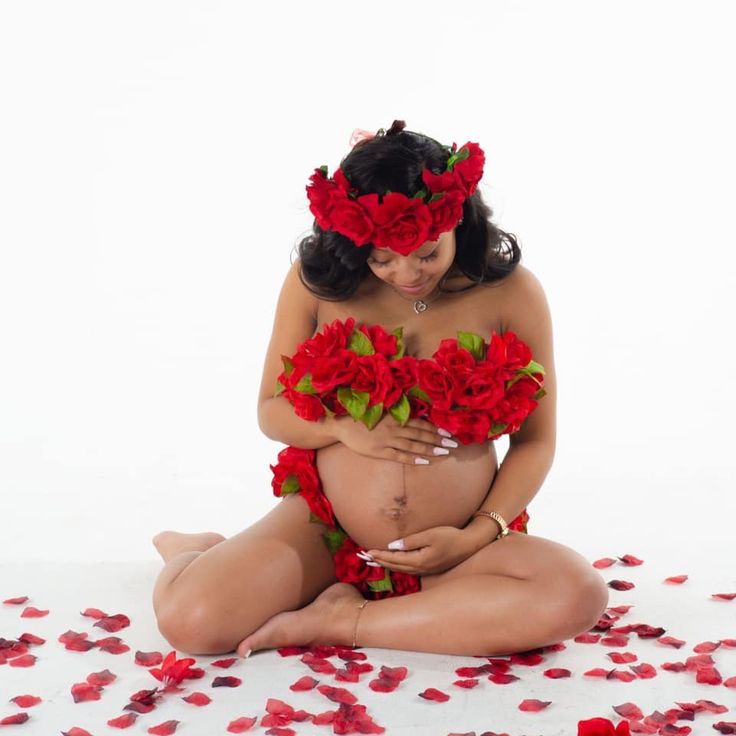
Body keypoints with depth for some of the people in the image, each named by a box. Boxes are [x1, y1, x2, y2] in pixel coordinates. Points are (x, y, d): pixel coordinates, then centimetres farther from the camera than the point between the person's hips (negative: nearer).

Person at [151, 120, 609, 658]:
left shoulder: (512, 293, -5)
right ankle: (200, 553, 17)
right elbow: (272, 410, 4)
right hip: (323, 531, 0)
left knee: (578, 594, -29)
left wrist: (478, 537, -14)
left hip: (453, 547, 0)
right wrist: (344, 427, -17)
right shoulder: (316, 282, -3)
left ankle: (344, 621, -18)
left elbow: (535, 440, 0)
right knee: (191, 619, -23)